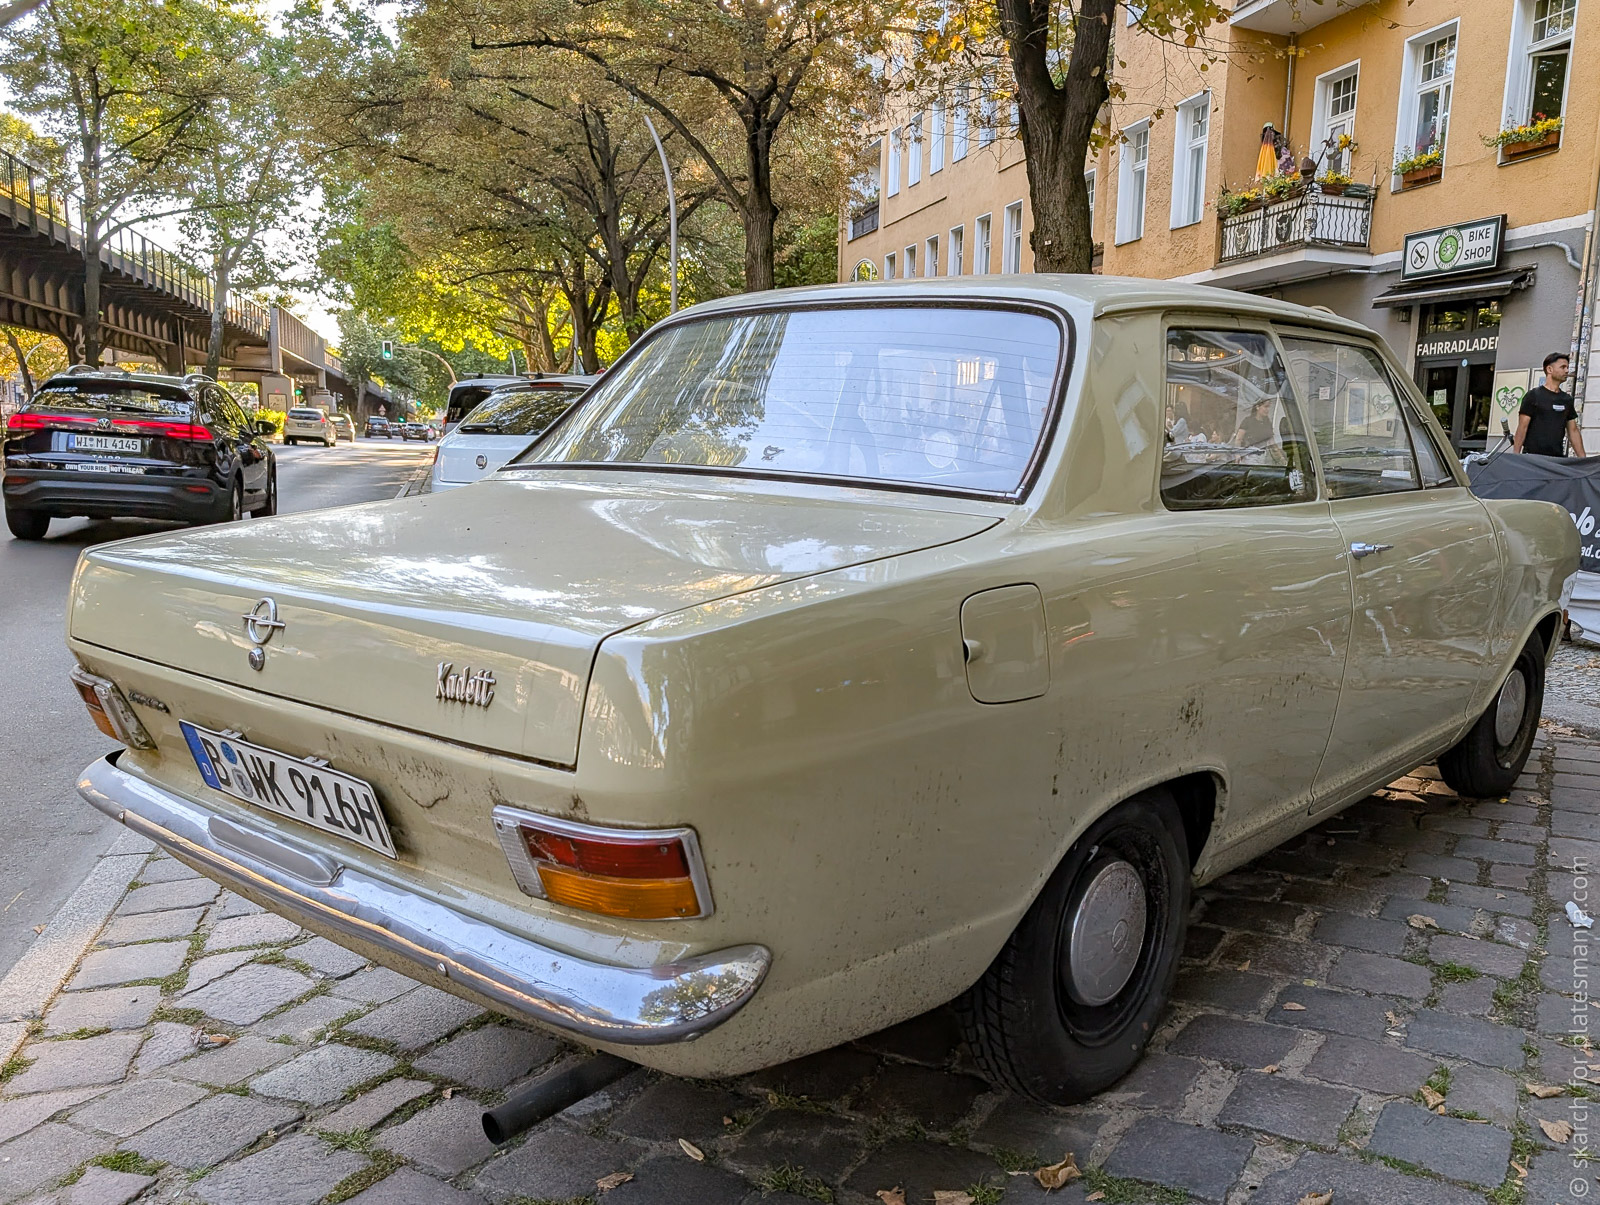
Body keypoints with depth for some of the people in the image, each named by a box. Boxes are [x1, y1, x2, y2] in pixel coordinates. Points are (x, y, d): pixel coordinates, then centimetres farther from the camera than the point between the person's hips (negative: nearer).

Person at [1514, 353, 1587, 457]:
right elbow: (1522, 427, -5)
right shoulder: (1533, 396, 0)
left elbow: (1573, 431, 16)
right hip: (1533, 456, -5)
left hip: (1558, 457, 5)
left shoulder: (1567, 399, 16)